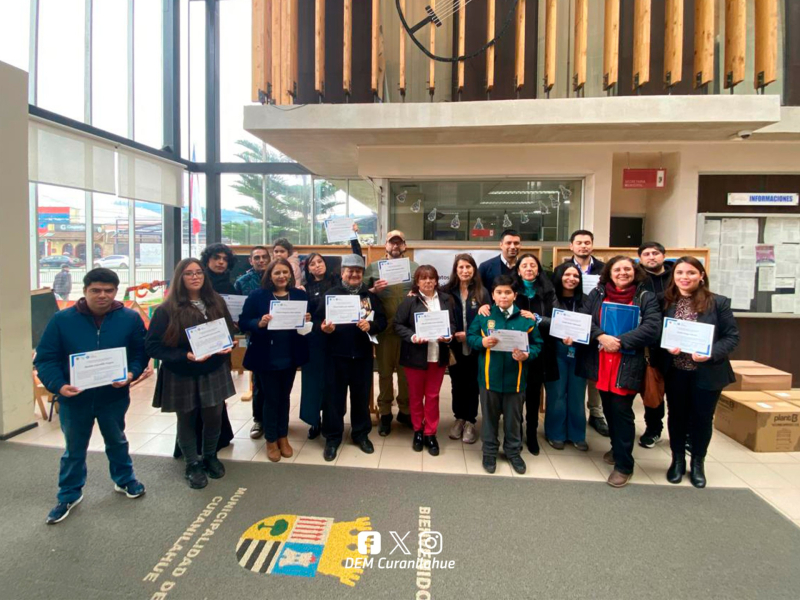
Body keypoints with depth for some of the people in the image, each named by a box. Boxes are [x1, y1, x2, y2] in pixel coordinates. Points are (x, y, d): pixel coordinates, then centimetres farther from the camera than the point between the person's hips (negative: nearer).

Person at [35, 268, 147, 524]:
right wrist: (58, 385, -22)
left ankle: (124, 479, 43)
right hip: (74, 398, 0)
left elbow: (141, 353, -3)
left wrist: (131, 374, -21)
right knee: (74, 449, 18)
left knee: (117, 442, 21)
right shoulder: (62, 319, -11)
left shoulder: (130, 318, -9)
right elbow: (45, 358, -7)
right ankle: (69, 494, 37)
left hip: (114, 396, 0)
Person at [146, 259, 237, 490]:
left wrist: (227, 347, -10)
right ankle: (193, 464, 31)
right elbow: (153, 346, -13)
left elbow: (229, 331, 11)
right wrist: (185, 355, -24)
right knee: (187, 420, 11)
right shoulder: (167, 310, -13)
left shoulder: (217, 302, 1)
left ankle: (210, 457, 35)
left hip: (214, 371, 3)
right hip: (181, 375, -3)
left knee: (213, 416, 9)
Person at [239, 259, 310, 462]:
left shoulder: (300, 295, 0)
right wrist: (259, 323, -27)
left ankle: (283, 437, 34)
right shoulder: (257, 296, -8)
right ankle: (271, 440, 27)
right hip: (266, 357, -3)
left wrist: (307, 321, -15)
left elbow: (307, 320, 7)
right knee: (271, 398, 8)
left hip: (290, 356, 3)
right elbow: (242, 322, -9)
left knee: (284, 397, 17)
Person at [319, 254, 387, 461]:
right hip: (336, 354, -2)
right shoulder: (331, 293, 3)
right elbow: (319, 318, -2)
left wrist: (371, 325, -17)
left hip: (363, 354, 2)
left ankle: (361, 434, 29)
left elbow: (382, 320, 3)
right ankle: (332, 437, 19)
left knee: (361, 395, 13)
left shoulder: (370, 296, 9)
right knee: (334, 396, 5)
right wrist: (324, 327, -23)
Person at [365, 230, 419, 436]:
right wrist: (374, 290, -18)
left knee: (406, 370, 11)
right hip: (383, 327, -1)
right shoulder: (373, 267, 6)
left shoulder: (415, 267, 8)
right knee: (384, 371, 8)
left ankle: (405, 410, 26)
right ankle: (384, 413, 19)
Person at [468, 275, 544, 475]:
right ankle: (489, 451, 31)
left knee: (513, 417, 15)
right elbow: (470, 337, 0)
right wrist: (482, 342, -19)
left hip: (515, 378, 0)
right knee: (490, 416, 14)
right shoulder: (483, 316, -2)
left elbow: (537, 344, -1)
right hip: (490, 376, 0)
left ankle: (513, 451, 35)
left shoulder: (526, 318, -3)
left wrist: (527, 355, -19)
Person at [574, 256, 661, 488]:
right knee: (609, 410, 17)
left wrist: (620, 342, -20)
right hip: (601, 364, 3)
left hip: (627, 366, -3)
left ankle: (624, 465, 13)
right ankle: (617, 448, 39)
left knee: (621, 412, -1)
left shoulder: (646, 298, -1)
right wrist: (601, 336, -20)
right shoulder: (597, 294, 6)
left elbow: (652, 328, -13)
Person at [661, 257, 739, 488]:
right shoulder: (666, 302, -2)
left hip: (707, 373, -1)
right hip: (675, 372, 1)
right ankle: (678, 460, 33)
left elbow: (732, 337, -7)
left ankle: (698, 464, 32)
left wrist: (711, 354, -22)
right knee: (677, 416, 14)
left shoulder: (718, 302, -7)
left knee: (702, 418, 12)